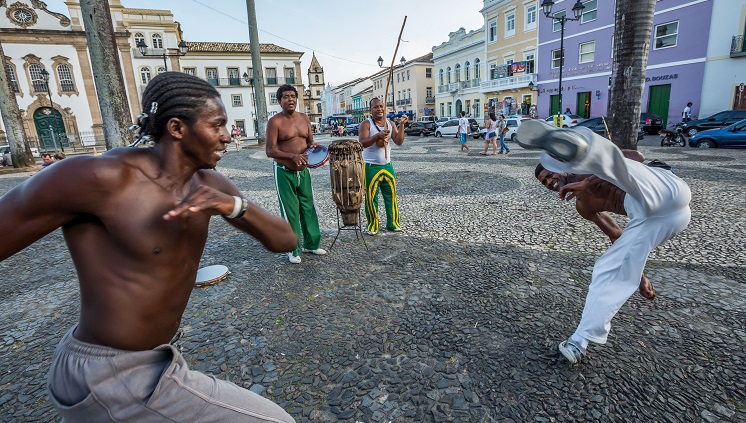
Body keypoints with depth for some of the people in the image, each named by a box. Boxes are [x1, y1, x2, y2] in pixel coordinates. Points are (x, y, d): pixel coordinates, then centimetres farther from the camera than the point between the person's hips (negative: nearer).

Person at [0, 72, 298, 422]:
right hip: (115, 379, -8)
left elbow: (285, 240, -6)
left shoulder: (208, 185, -4)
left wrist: (234, 205, -26)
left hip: (145, 355, 8)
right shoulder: (101, 176, -25)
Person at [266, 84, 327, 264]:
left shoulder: (304, 118, 7)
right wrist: (293, 156, -30)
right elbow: (270, 151, -16)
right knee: (290, 212, 1)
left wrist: (313, 147, -8)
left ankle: (311, 244, 27)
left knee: (308, 208, 12)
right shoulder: (275, 121, -10)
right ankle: (293, 250, 15)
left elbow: (310, 141, 17)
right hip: (284, 172, -5)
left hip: (303, 171, 6)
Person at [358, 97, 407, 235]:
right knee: (371, 197, 0)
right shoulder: (366, 124, -5)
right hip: (371, 167, -4)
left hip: (387, 166, 4)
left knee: (391, 195, 7)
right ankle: (372, 226, 12)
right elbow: (362, 143, -17)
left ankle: (393, 223, 20)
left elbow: (399, 142, -2)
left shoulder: (390, 124, 8)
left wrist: (401, 125, -12)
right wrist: (378, 135, -28)